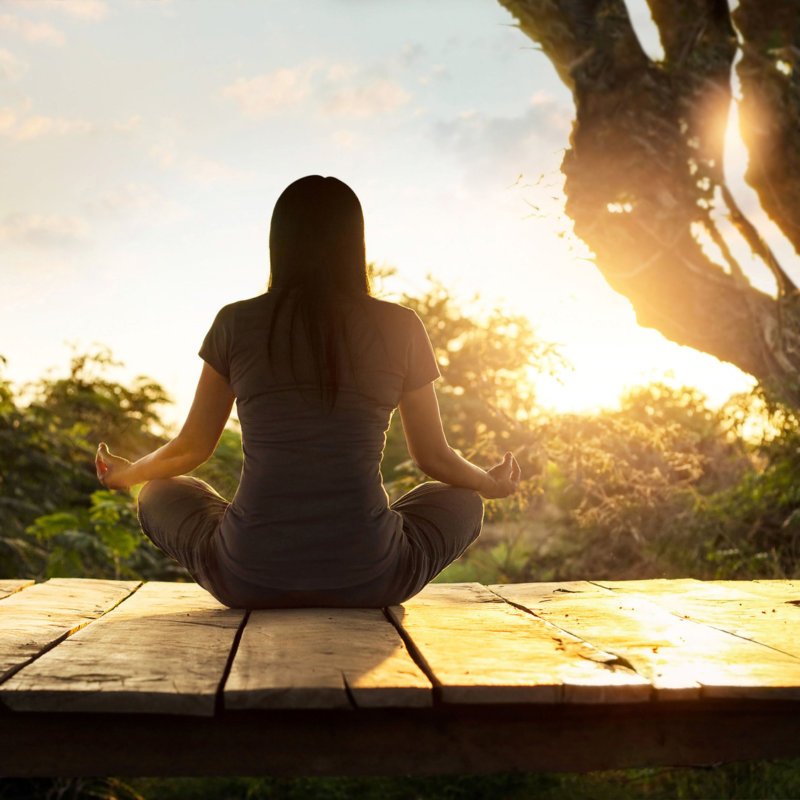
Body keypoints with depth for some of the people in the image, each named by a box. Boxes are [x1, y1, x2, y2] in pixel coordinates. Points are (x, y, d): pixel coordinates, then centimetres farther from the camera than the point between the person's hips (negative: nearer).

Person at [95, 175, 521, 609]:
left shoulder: (235, 323, 1)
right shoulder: (400, 327, 1)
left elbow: (193, 446, 10)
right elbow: (433, 456, 9)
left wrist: (128, 473, 32)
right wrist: (490, 484, 31)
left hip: (249, 578, 0)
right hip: (367, 578, 0)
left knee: (161, 494, 29)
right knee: (461, 502, 28)